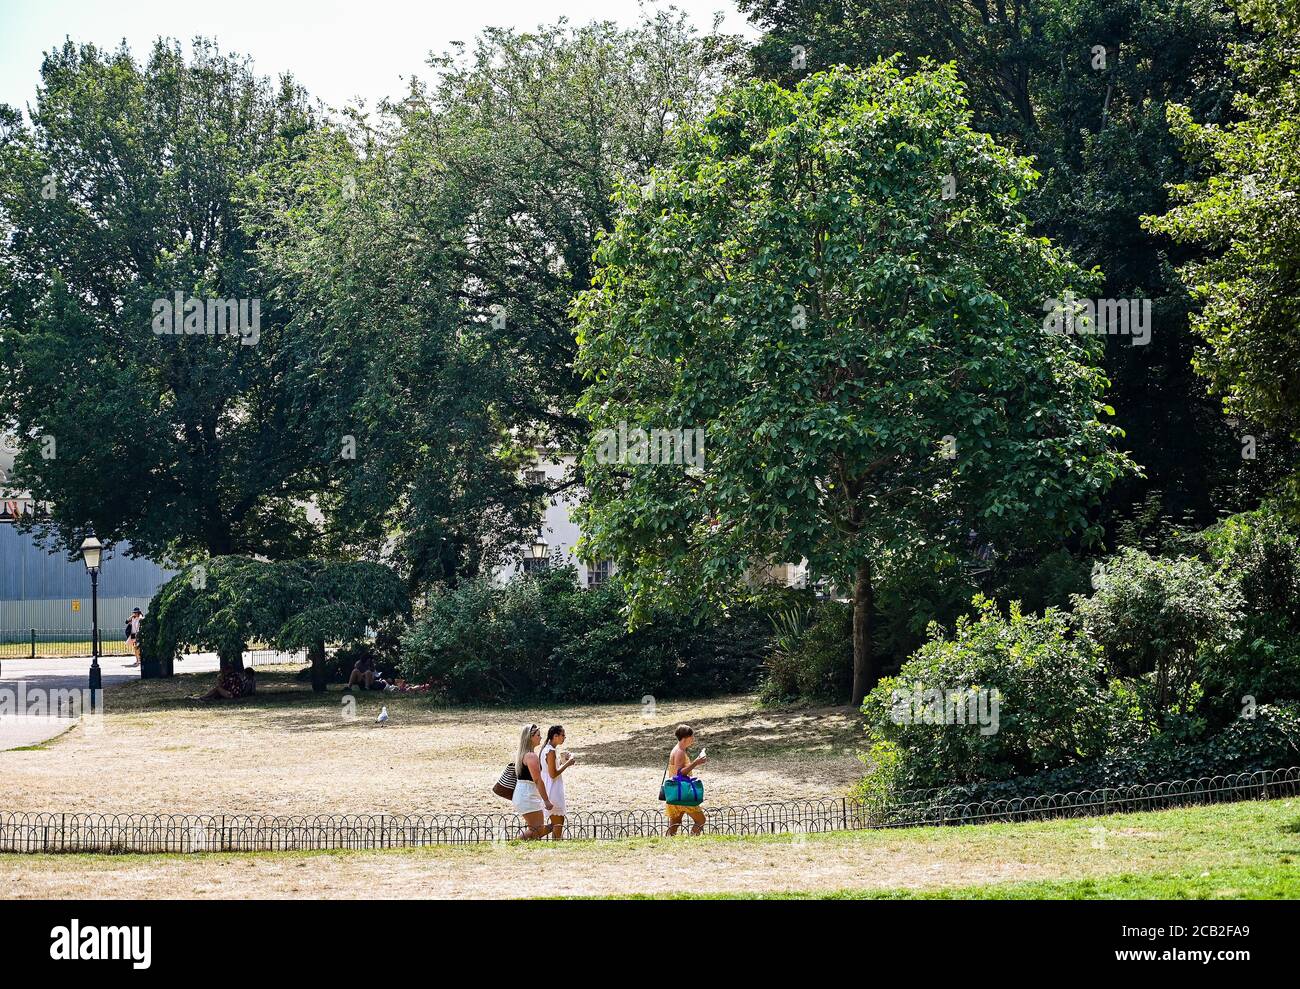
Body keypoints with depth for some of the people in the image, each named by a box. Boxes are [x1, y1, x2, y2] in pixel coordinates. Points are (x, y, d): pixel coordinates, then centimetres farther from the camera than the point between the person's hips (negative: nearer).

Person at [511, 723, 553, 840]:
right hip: (528, 796, -10)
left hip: (519, 794, 10)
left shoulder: (521, 754, 16)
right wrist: (546, 800, -16)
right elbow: (538, 780, -18)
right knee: (538, 829, -10)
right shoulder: (531, 756, -15)